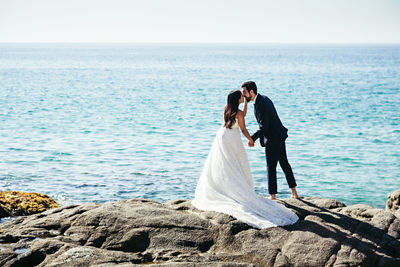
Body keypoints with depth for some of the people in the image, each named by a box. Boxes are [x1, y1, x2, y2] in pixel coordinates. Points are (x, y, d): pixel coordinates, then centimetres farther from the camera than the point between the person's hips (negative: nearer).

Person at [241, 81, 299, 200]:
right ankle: (294, 192, 24)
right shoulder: (264, 98, 8)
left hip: (273, 139, -10)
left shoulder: (260, 105, -23)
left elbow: (264, 127, -25)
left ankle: (272, 196, 5)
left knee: (271, 167, -1)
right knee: (284, 163, 17)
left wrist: (252, 138, -17)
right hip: (279, 136, 10)